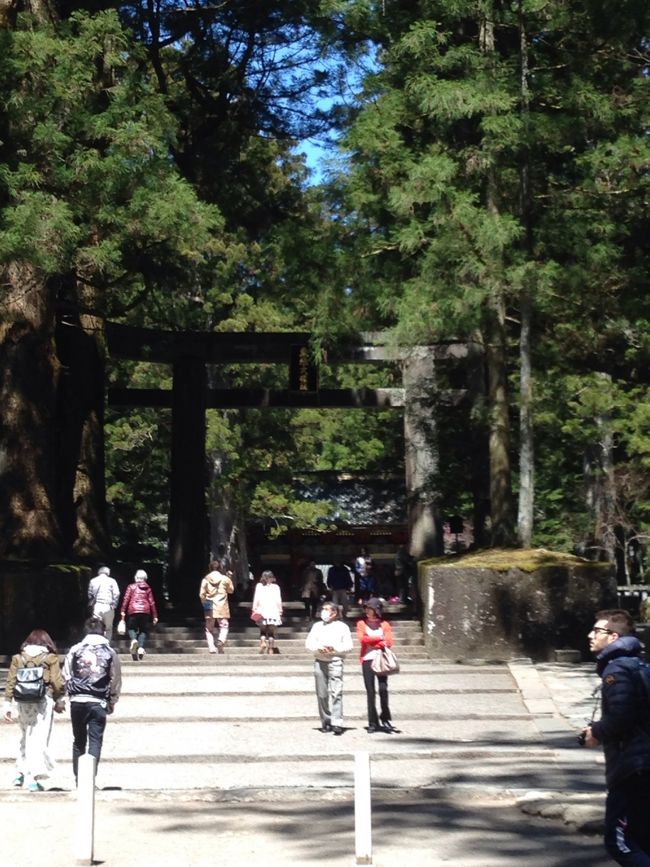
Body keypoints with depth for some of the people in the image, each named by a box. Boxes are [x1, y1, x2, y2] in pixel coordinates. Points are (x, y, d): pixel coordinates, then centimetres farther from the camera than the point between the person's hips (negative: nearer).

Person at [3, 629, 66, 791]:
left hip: (22, 702, 3)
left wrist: (8, 704, 8)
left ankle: (20, 773, 20)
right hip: (43, 702, -3)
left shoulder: (18, 658, 8)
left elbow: (10, 682, 5)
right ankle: (33, 779, -5)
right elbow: (58, 683, -2)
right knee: (39, 739, -1)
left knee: (26, 736, 21)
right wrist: (59, 701, 13)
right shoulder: (50, 658, 0)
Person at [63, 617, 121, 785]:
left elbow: (66, 676, 2)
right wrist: (112, 702, 13)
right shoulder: (110, 652, 2)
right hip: (99, 702, -1)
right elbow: (116, 680, 4)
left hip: (77, 701, 1)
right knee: (95, 741, 2)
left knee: (78, 741, 13)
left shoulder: (75, 650, 2)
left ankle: (78, 777, 14)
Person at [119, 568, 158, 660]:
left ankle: (133, 639, -21)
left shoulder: (131, 587, 8)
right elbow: (151, 602, 10)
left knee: (131, 628, 11)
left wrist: (123, 611, -3)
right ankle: (141, 647, -11)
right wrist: (155, 616, 13)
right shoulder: (148, 588, 13)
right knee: (143, 630, 9)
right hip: (145, 611, 1)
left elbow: (126, 599, -2)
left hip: (133, 611, -1)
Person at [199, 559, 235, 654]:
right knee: (224, 626, 6)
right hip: (222, 607, -1)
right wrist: (230, 578, 20)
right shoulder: (225, 579, -2)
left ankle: (211, 648, -2)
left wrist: (204, 603, 13)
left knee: (209, 628, 8)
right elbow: (231, 590, 14)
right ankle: (221, 640, -22)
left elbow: (201, 594, -3)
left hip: (209, 607, 1)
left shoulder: (206, 579, -1)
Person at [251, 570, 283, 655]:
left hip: (262, 612, 0)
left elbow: (256, 599, -2)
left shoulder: (259, 586, 5)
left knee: (262, 631, 12)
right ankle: (271, 649, 2)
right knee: (271, 632, 6)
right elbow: (278, 601, 3)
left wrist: (254, 609, 0)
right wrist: (280, 610, 9)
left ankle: (262, 642, -12)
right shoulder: (276, 587, 6)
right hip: (274, 612, 0)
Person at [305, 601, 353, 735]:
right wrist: (318, 647, -10)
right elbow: (308, 642, 10)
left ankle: (337, 723, -19)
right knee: (321, 694, 4)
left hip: (335, 661, -4)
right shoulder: (317, 626, 17)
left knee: (336, 692, -14)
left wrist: (334, 648, -14)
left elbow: (348, 646, 1)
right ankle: (326, 721, 12)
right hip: (319, 662, 4)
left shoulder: (342, 627, 7)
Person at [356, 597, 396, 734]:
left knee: (383, 689, -12)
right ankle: (373, 723, 3)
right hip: (367, 660, 0)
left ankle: (385, 719, 0)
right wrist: (379, 639, -4)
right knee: (370, 692, -1)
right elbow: (362, 639, -8)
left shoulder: (384, 624, 10)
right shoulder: (361, 623, 10)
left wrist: (371, 642, -7)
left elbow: (388, 643, -3)